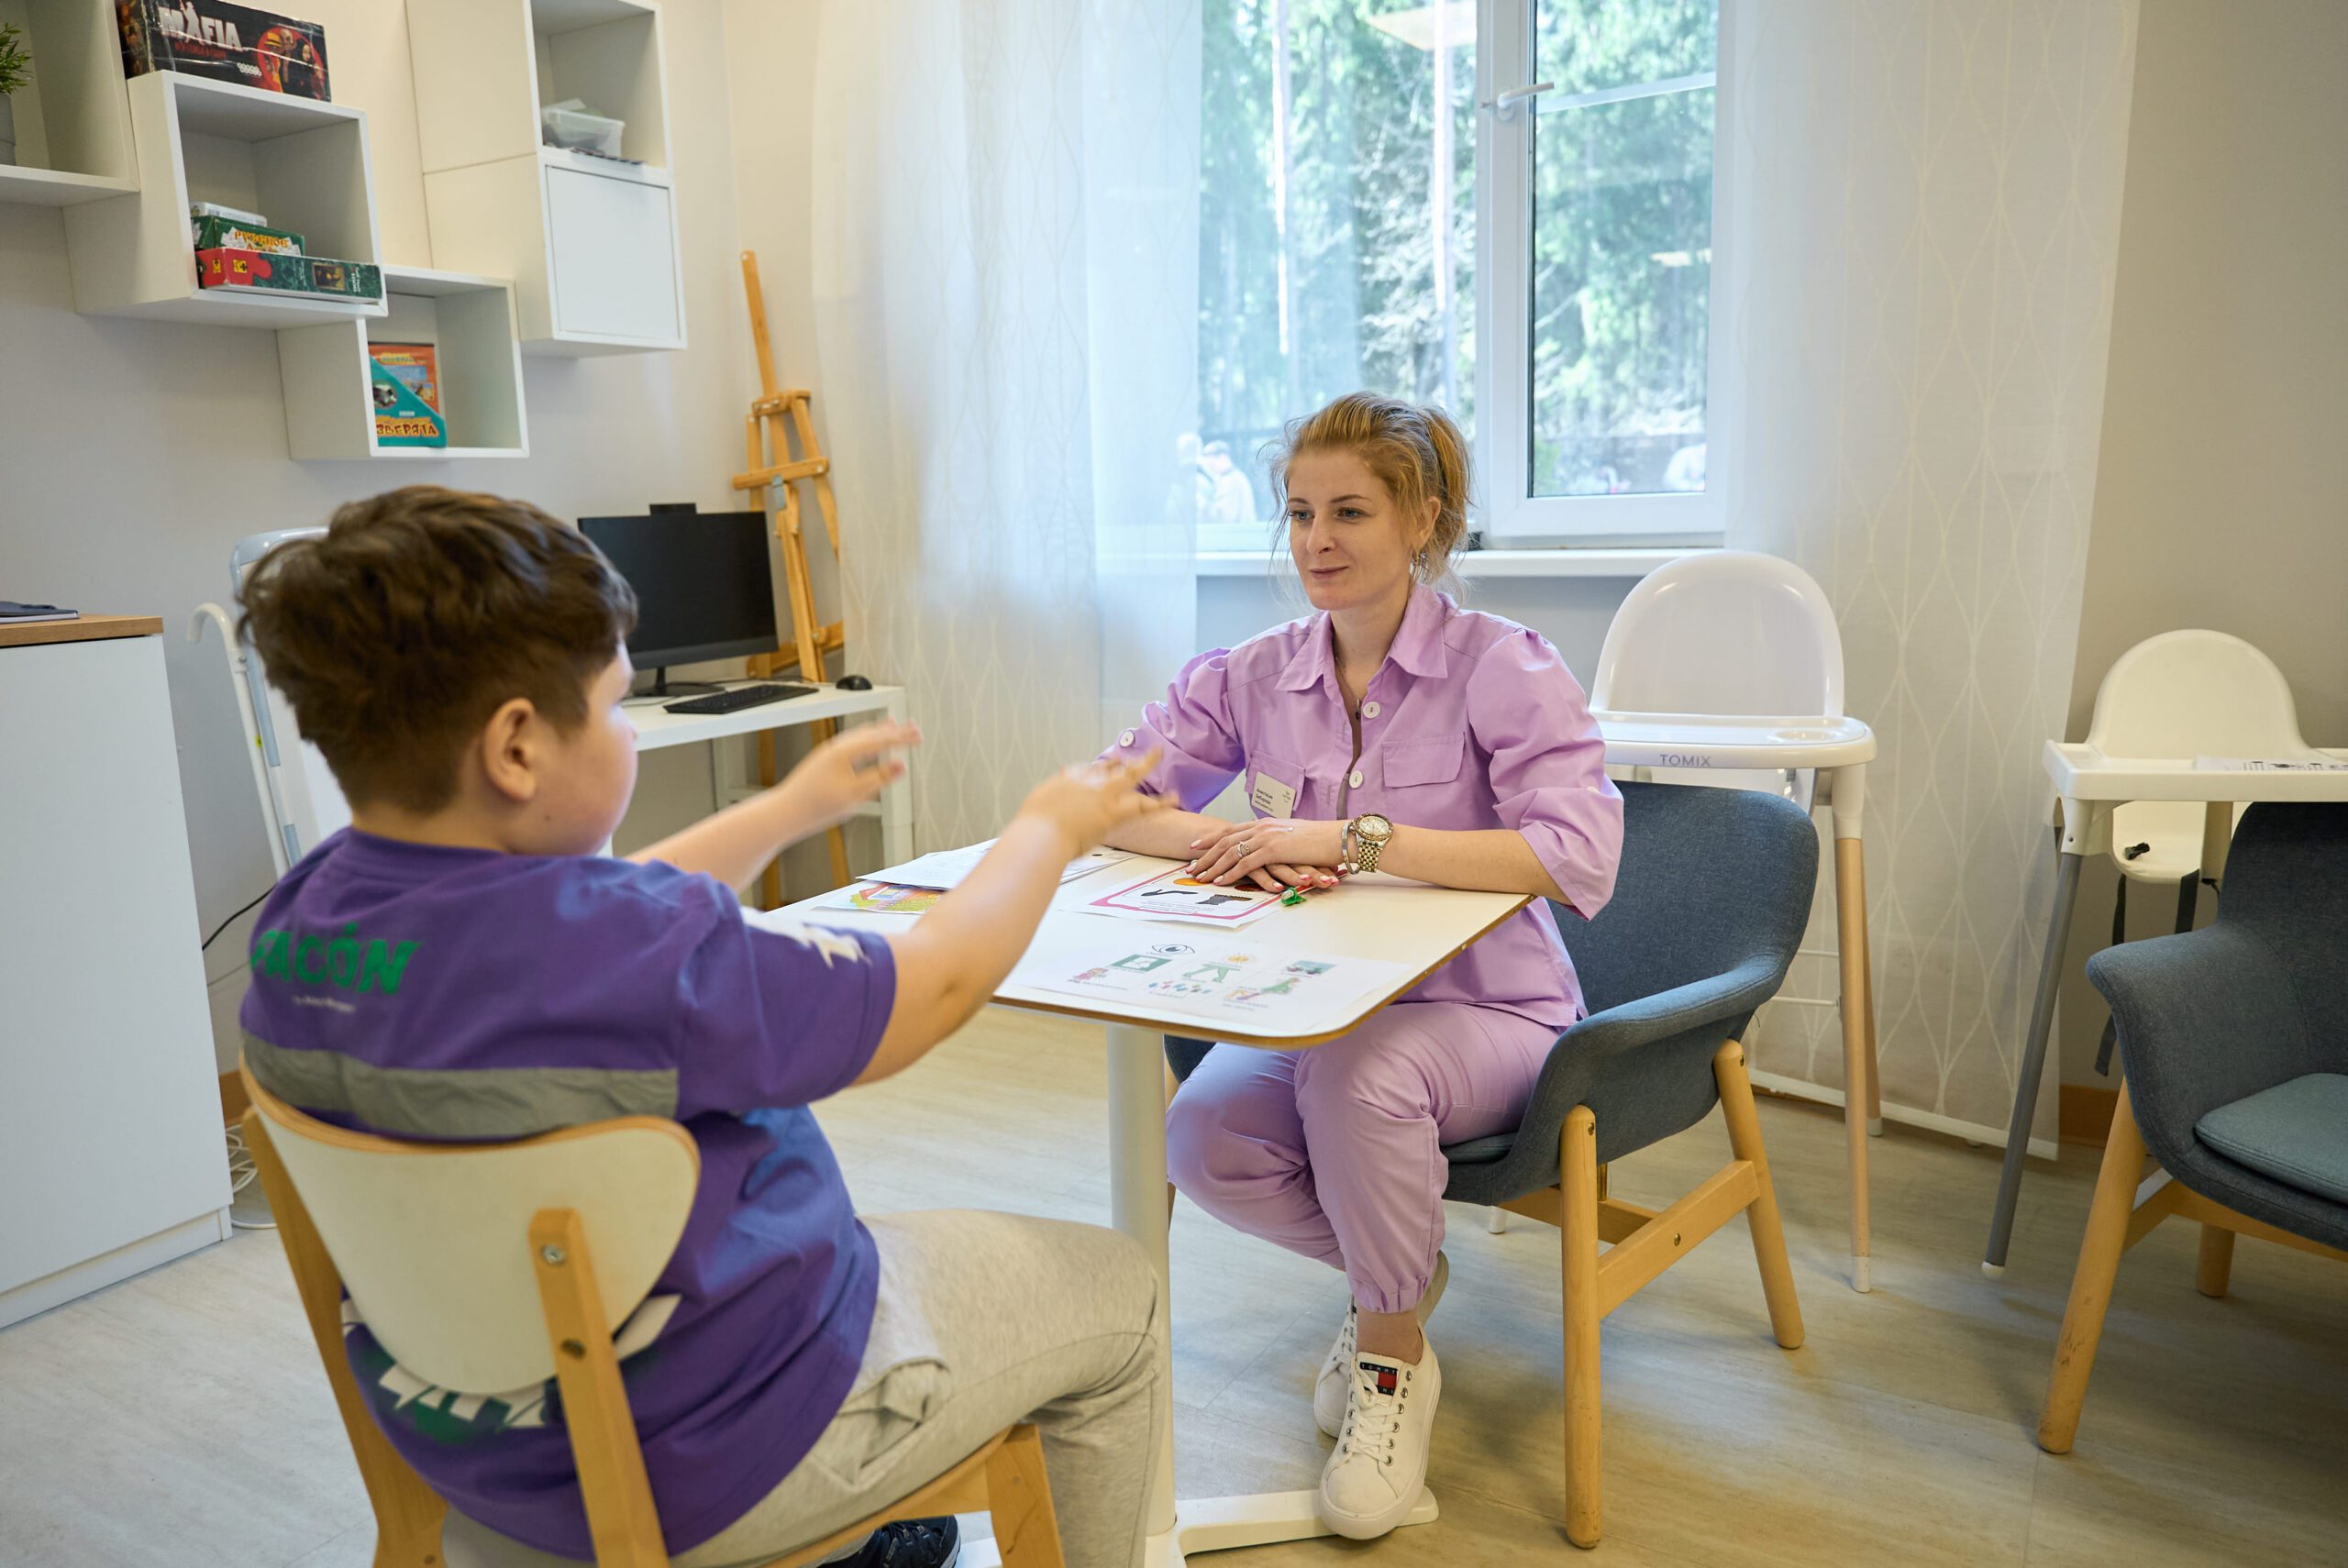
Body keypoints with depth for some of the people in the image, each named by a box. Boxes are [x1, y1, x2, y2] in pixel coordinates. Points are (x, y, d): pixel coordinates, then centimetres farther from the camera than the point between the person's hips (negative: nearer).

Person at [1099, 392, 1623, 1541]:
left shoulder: (1501, 666, -12)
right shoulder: (1255, 677, 1)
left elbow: (1578, 854, -26)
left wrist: (1350, 837, -30)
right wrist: (1226, 842, -20)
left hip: (1482, 1012, -4)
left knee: (1356, 1071, -34)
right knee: (1207, 1144, -23)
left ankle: (1395, 1353, -4)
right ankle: (1394, 1262, 11)